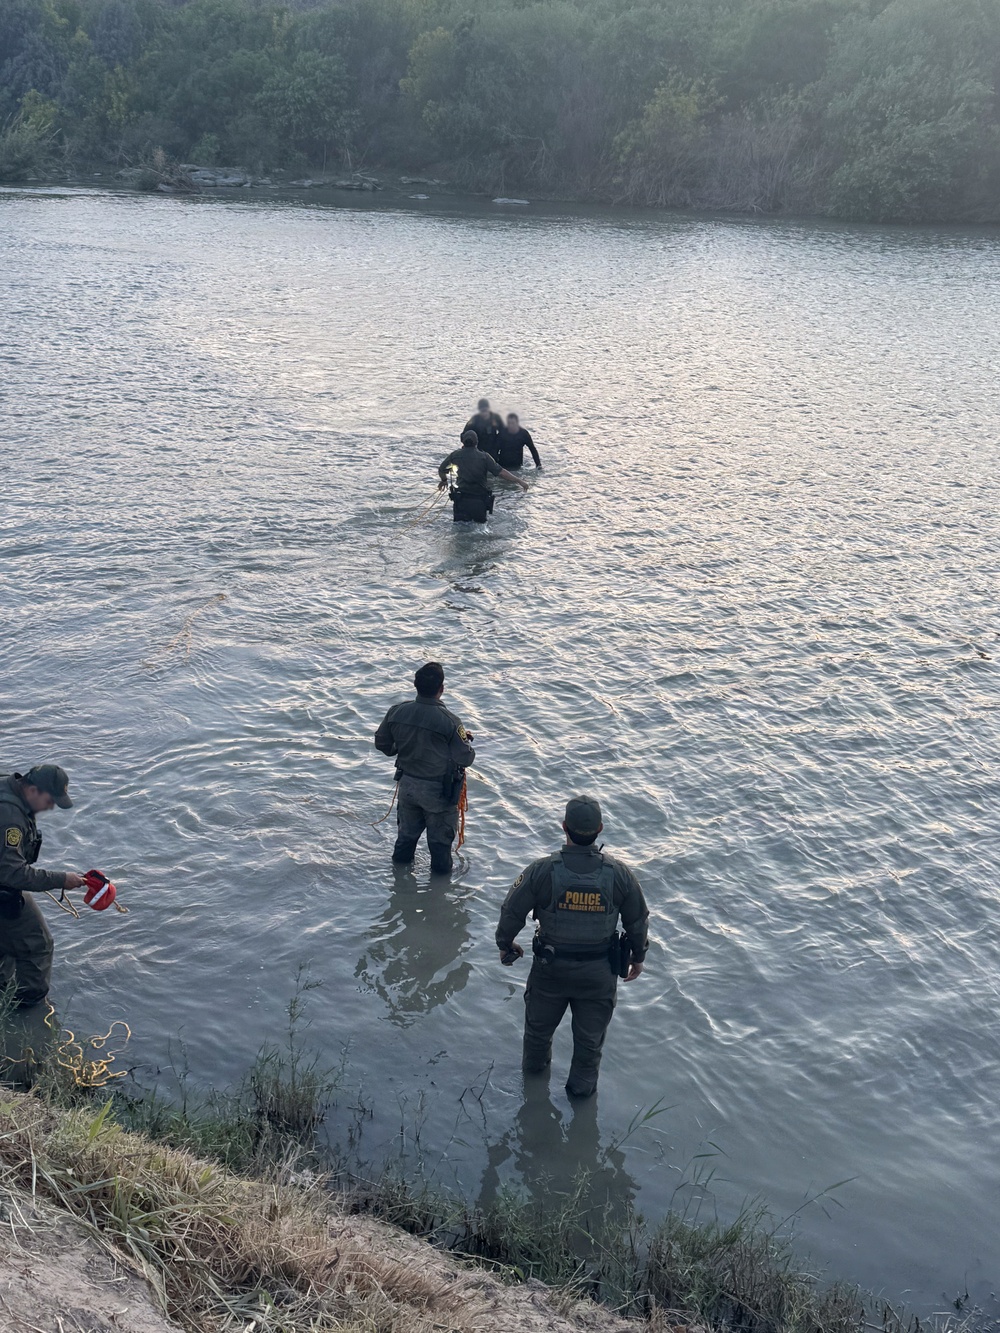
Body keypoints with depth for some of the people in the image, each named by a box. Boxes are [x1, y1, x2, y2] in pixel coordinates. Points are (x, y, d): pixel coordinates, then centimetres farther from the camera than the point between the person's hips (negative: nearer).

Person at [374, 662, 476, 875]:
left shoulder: (397, 712, -13)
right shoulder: (449, 721, -27)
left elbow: (381, 743, 2)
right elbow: (465, 758, -19)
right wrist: (467, 743, 2)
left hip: (407, 784, 4)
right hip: (438, 791, -4)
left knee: (406, 832, 27)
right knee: (440, 837, 19)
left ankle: (401, 862, 48)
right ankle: (440, 870, 37)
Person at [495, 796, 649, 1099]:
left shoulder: (542, 871, -23)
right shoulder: (619, 873, -18)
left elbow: (511, 912, -11)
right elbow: (638, 921, -5)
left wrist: (505, 944, 10)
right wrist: (638, 957, 14)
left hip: (550, 970, 0)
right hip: (599, 972, 0)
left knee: (539, 1024, 29)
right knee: (590, 1036, 22)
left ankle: (534, 1068, 54)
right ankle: (582, 1085, 41)